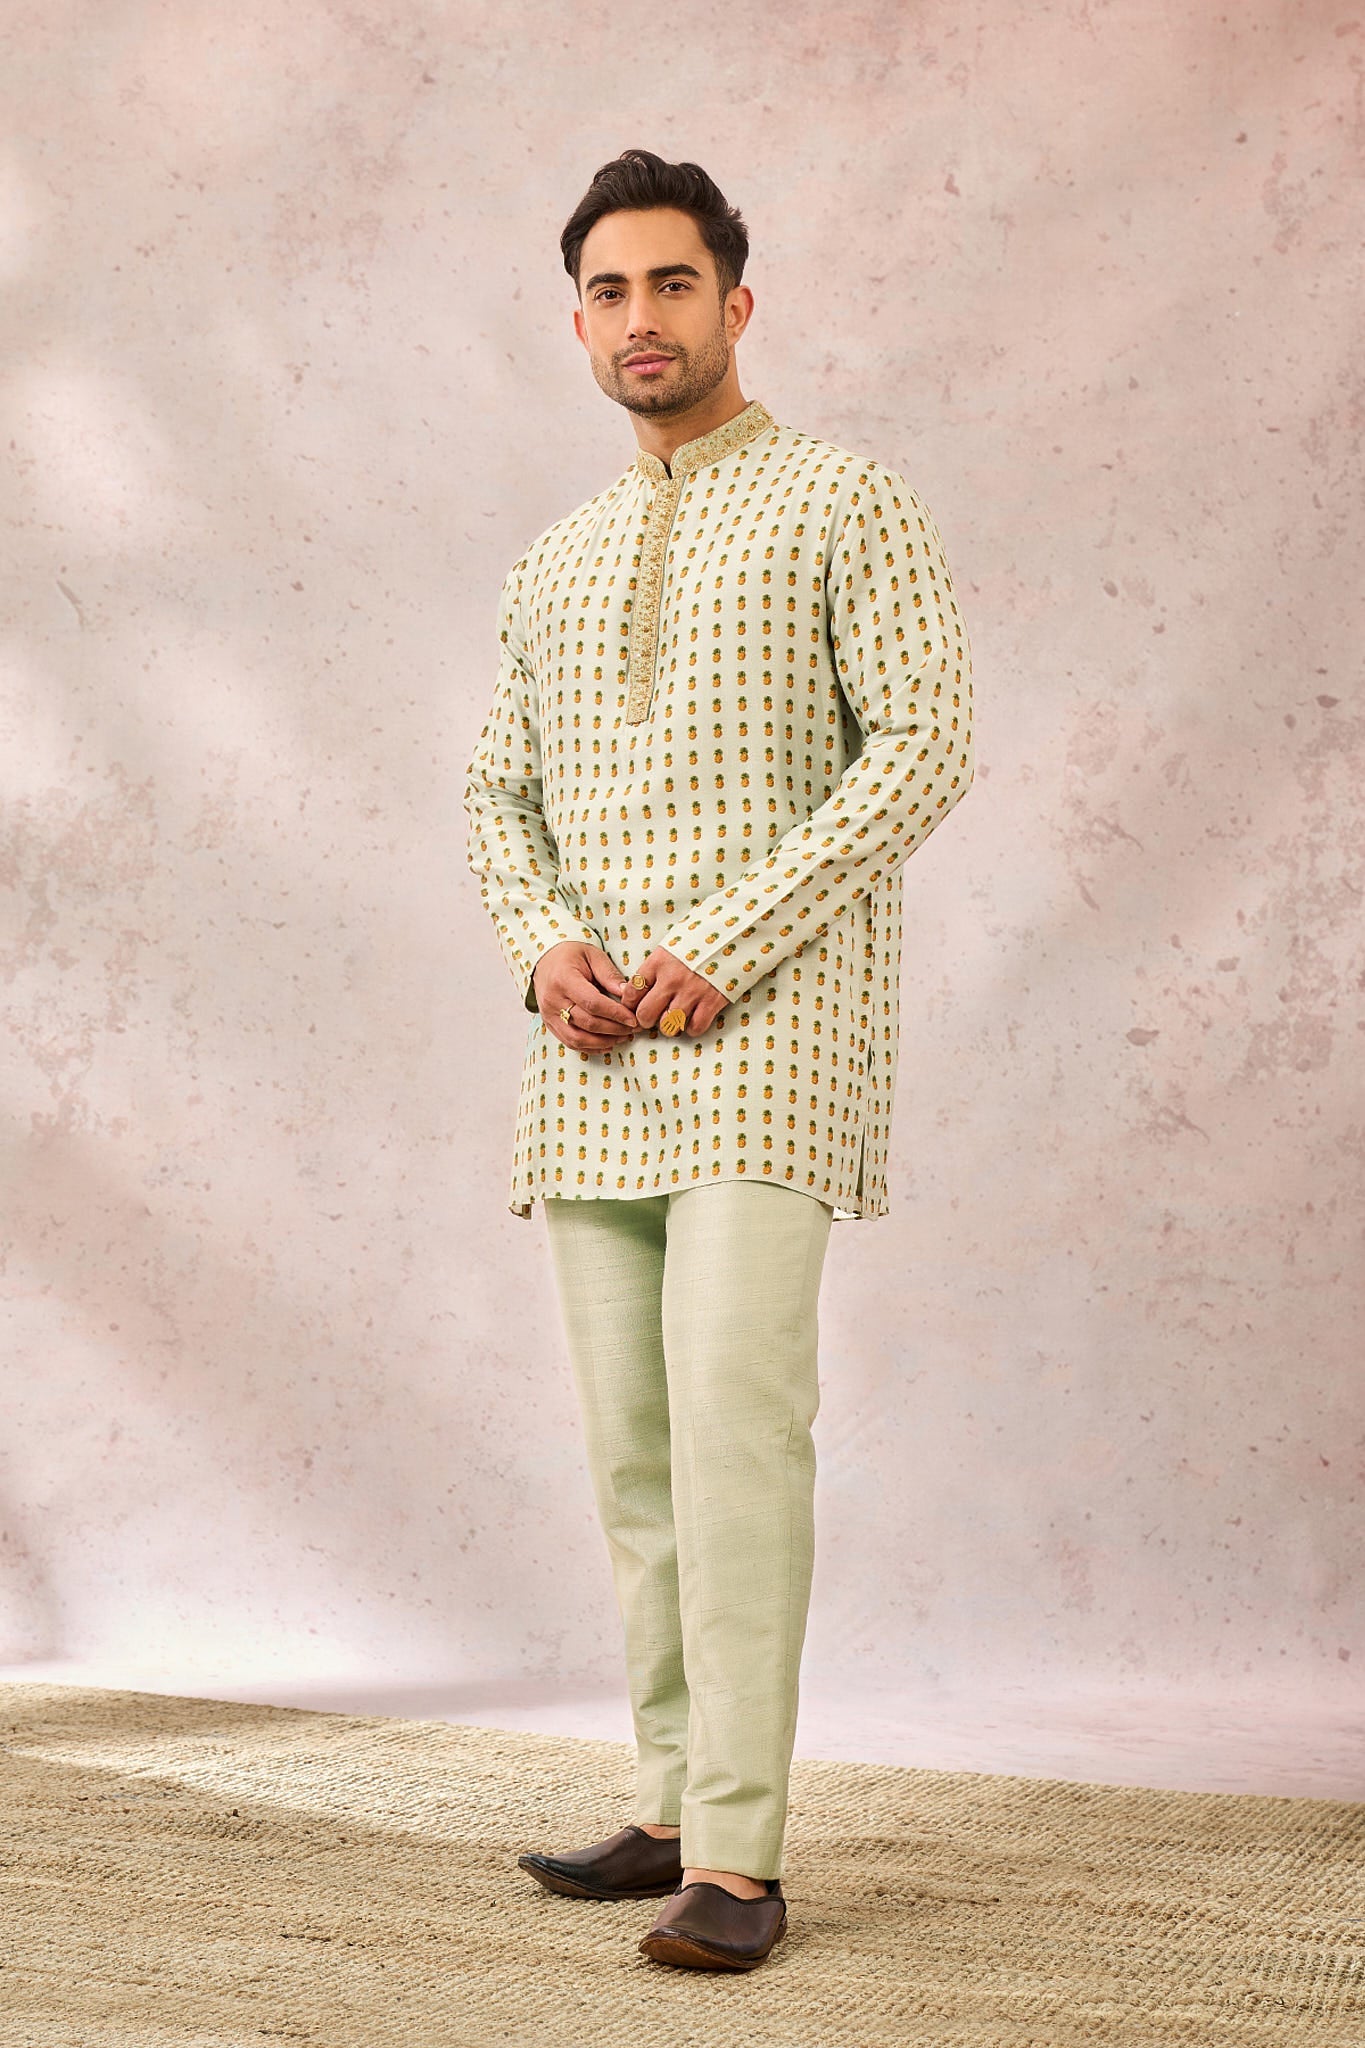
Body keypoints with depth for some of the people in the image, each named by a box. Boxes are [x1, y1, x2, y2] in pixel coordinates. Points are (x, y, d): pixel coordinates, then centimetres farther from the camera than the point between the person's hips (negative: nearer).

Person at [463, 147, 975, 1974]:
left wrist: (720, 947, -15)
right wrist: (544, 942, -3)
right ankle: (678, 1807, 15)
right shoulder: (554, 569, 21)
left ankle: (736, 1857, -13)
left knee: (733, 1419, -16)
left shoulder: (848, 506, 3)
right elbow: (501, 794, 20)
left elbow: (922, 746, -7)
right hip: (594, 1054, 6)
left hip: (768, 1026, -6)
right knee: (633, 1446, 6)